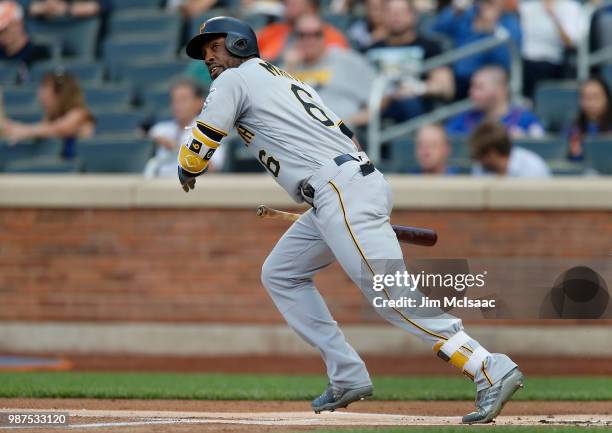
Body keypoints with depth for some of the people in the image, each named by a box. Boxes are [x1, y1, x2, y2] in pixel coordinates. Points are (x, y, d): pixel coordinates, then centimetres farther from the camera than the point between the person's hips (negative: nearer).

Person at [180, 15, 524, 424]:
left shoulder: (235, 79, 6)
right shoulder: (285, 79, 31)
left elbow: (199, 147, 1)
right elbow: (346, 134, 27)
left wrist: (188, 173, 25)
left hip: (339, 191, -10)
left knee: (393, 295, -18)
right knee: (280, 274, 20)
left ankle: (492, 370, -28)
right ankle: (348, 377, 13)